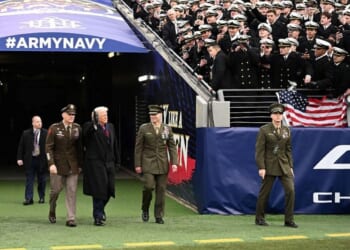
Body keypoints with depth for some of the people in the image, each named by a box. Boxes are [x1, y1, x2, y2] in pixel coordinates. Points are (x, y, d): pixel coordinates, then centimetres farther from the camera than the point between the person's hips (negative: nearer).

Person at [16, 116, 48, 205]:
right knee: (29, 180, 1)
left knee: (41, 180, 8)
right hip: (30, 160, 1)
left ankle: (42, 197, 20)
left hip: (41, 160, 0)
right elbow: (21, 147, 4)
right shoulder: (26, 133, 2)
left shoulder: (46, 133, -2)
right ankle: (28, 199, 3)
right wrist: (19, 158, -3)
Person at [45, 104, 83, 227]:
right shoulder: (54, 128, -5)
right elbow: (49, 147, -6)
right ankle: (52, 211, 33)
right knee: (56, 189, 5)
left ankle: (71, 218, -1)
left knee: (72, 191, -3)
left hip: (73, 165, 2)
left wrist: (80, 164, 8)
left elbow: (80, 147, 8)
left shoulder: (77, 128, 3)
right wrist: (51, 164, -15)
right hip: (58, 164, -2)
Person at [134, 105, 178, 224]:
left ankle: (159, 216, 9)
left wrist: (174, 162, -4)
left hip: (162, 164, 2)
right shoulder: (144, 128, 2)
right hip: (148, 164, -2)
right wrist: (137, 164, -3)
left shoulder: (167, 129, 7)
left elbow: (172, 147, 6)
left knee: (161, 190, 1)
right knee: (149, 186, -14)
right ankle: (145, 210, 11)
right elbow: (138, 147, 2)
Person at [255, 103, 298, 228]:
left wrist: (290, 166, 8)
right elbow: (259, 150, -7)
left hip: (284, 166, 4)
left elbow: (288, 150, 13)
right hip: (269, 166, -4)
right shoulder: (264, 130, -4)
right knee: (264, 192, 3)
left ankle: (289, 220, -1)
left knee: (290, 190, -8)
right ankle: (259, 218, 18)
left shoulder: (286, 130, 10)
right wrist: (261, 167, -14)